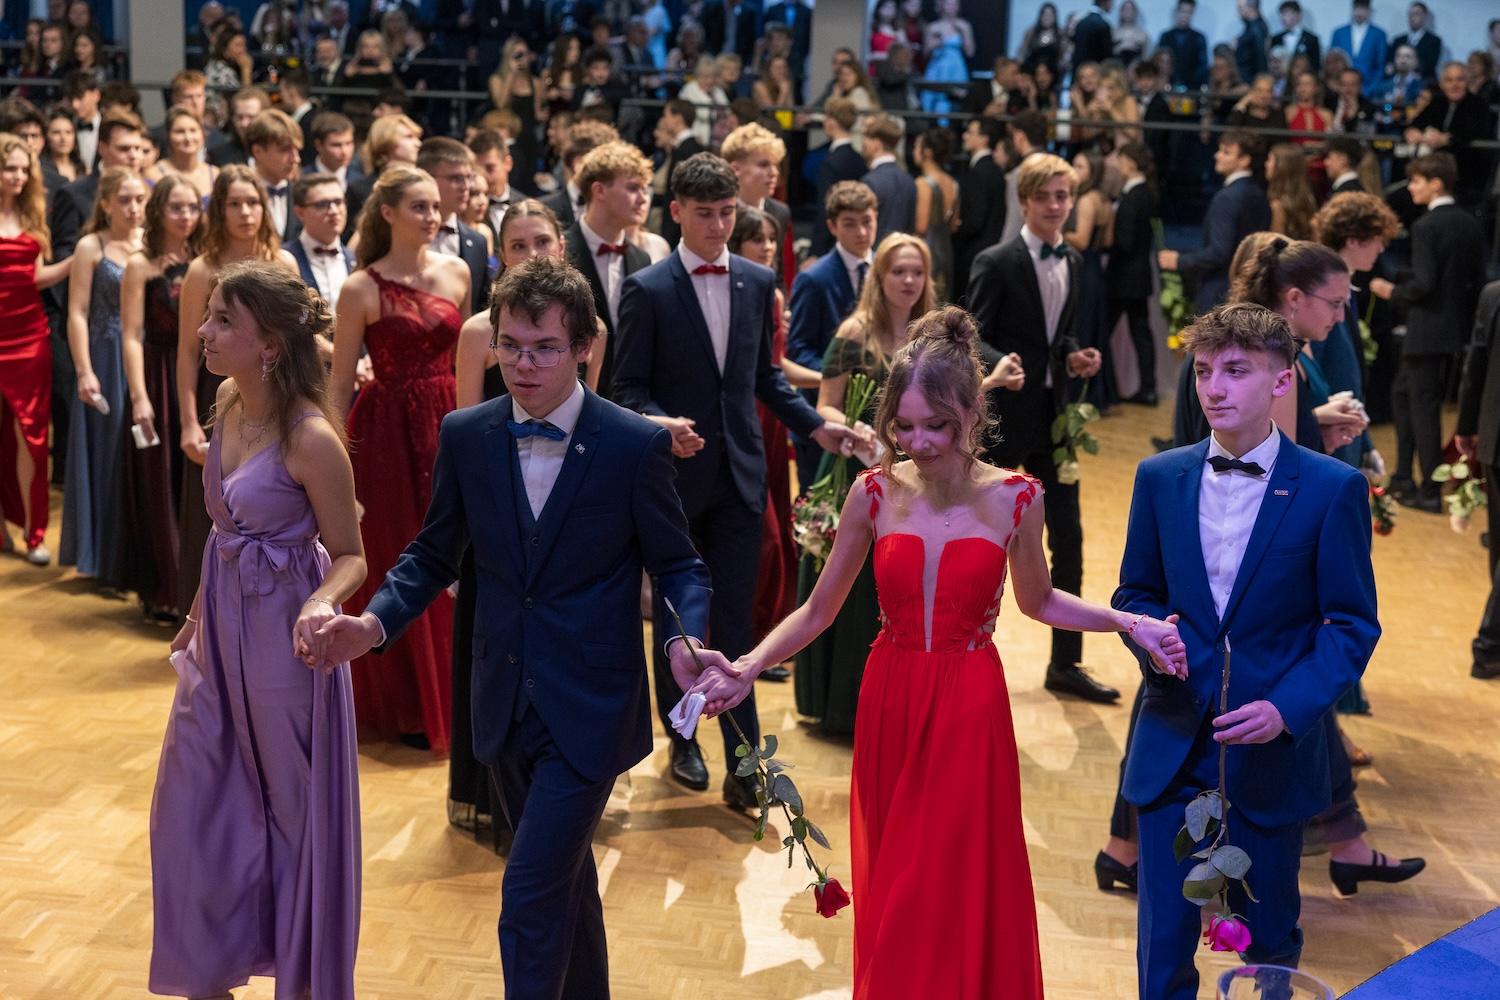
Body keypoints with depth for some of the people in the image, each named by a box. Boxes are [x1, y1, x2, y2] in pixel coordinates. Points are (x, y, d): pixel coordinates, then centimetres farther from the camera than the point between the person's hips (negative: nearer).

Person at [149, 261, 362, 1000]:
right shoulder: (228, 401, -2)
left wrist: (320, 604, -35)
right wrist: (200, 613, 16)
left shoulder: (311, 438, -24)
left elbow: (350, 557, -15)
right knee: (193, 806, 16)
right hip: (223, 626, 8)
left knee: (295, 811, 11)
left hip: (282, 634, -8)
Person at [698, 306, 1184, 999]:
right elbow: (818, 611, 1)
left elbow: (1037, 602, 11)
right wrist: (747, 669, -13)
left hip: (969, 713, -1)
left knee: (960, 900, 6)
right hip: (888, 706, 1)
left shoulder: (1015, 499, -7)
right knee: (890, 897, 12)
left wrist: (1129, 624, 0)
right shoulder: (874, 493, -6)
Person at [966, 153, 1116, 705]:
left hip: (1054, 415, 6)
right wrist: (1000, 365, -29)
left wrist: (1075, 356, -2)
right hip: (1003, 417, -6)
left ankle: (1065, 664, 17)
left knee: (1068, 540, 6)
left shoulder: (1073, 264, 9)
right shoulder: (996, 263, -10)